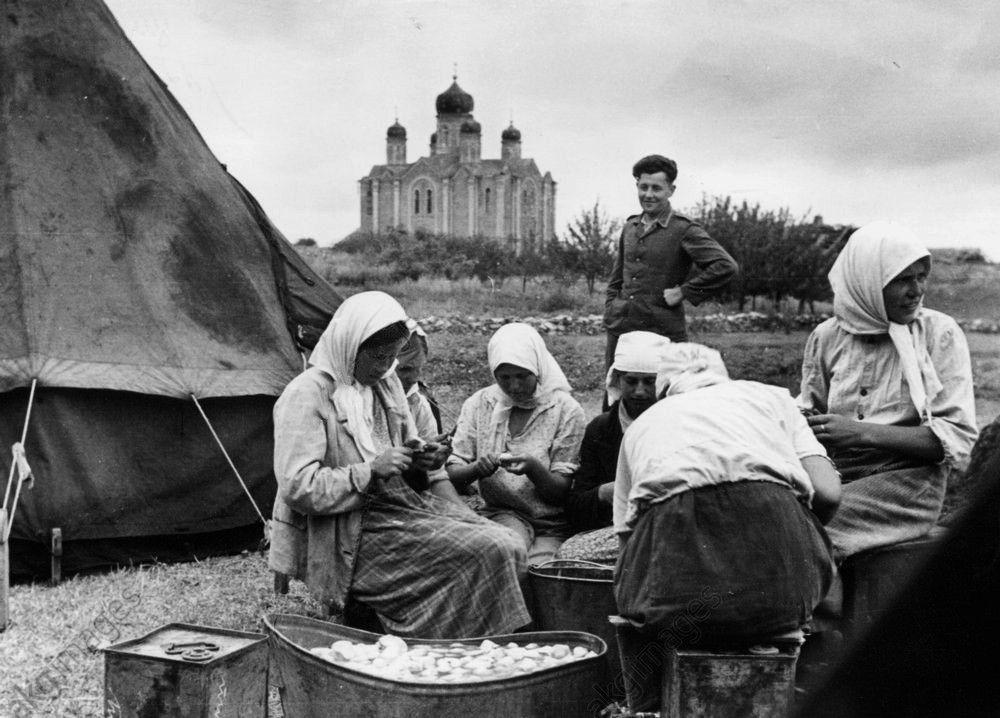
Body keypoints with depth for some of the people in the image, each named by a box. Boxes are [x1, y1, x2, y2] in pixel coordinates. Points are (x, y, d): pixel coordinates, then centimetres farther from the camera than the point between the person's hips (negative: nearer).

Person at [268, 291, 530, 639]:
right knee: (483, 555, -22)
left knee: (509, 545, -11)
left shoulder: (386, 384, 14)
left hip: (402, 505, 8)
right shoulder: (307, 394, -11)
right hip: (347, 537, -8)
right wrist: (372, 471, -22)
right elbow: (297, 487, -17)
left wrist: (424, 461, 2)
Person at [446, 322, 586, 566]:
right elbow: (451, 476, -1)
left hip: (552, 524, -1)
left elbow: (561, 493, -5)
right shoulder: (479, 404, 3)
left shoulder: (565, 410, -4)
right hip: (499, 515, 1)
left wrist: (533, 468, -25)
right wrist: (477, 469, -23)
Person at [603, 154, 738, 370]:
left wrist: (683, 291, -14)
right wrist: (610, 311, 12)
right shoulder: (630, 227, 13)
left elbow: (726, 265, -16)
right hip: (619, 330, 6)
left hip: (662, 334, -5)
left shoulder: (684, 230, -6)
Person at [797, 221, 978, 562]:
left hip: (907, 482, -3)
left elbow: (959, 438, -8)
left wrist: (862, 432, -19)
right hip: (835, 474, 3)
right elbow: (808, 410, 19)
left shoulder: (940, 333, -2)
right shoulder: (826, 336, 7)